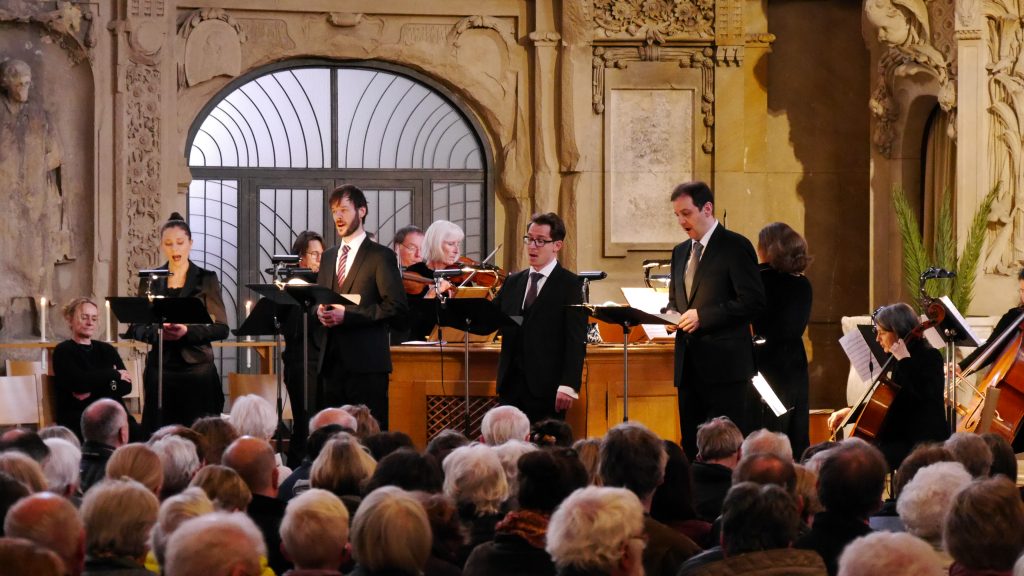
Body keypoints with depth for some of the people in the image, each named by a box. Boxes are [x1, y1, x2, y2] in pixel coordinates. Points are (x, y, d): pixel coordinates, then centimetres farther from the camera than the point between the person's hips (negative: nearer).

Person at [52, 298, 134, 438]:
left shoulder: (107, 350, 20)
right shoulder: (63, 351, 6)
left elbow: (126, 385, 6)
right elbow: (79, 382, -12)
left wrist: (92, 392, -9)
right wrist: (114, 374, 0)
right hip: (76, 420, -4)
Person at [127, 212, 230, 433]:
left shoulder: (206, 279, 4)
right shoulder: (150, 281, 10)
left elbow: (221, 328, -1)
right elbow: (136, 328, 8)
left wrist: (187, 331, -18)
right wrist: (158, 332, -13)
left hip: (197, 367, -2)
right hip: (161, 368, 2)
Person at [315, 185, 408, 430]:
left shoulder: (381, 256, -2)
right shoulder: (329, 256, 19)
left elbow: (396, 306, -10)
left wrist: (346, 314, -16)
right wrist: (320, 311, -1)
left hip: (367, 362, -6)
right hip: (332, 361, 6)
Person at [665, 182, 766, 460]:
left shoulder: (735, 247, -6)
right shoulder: (680, 252, 18)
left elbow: (752, 302, -13)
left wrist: (703, 316, -17)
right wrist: (671, 314, 3)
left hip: (723, 363, -7)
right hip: (689, 364, 7)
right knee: (692, 445, 7)